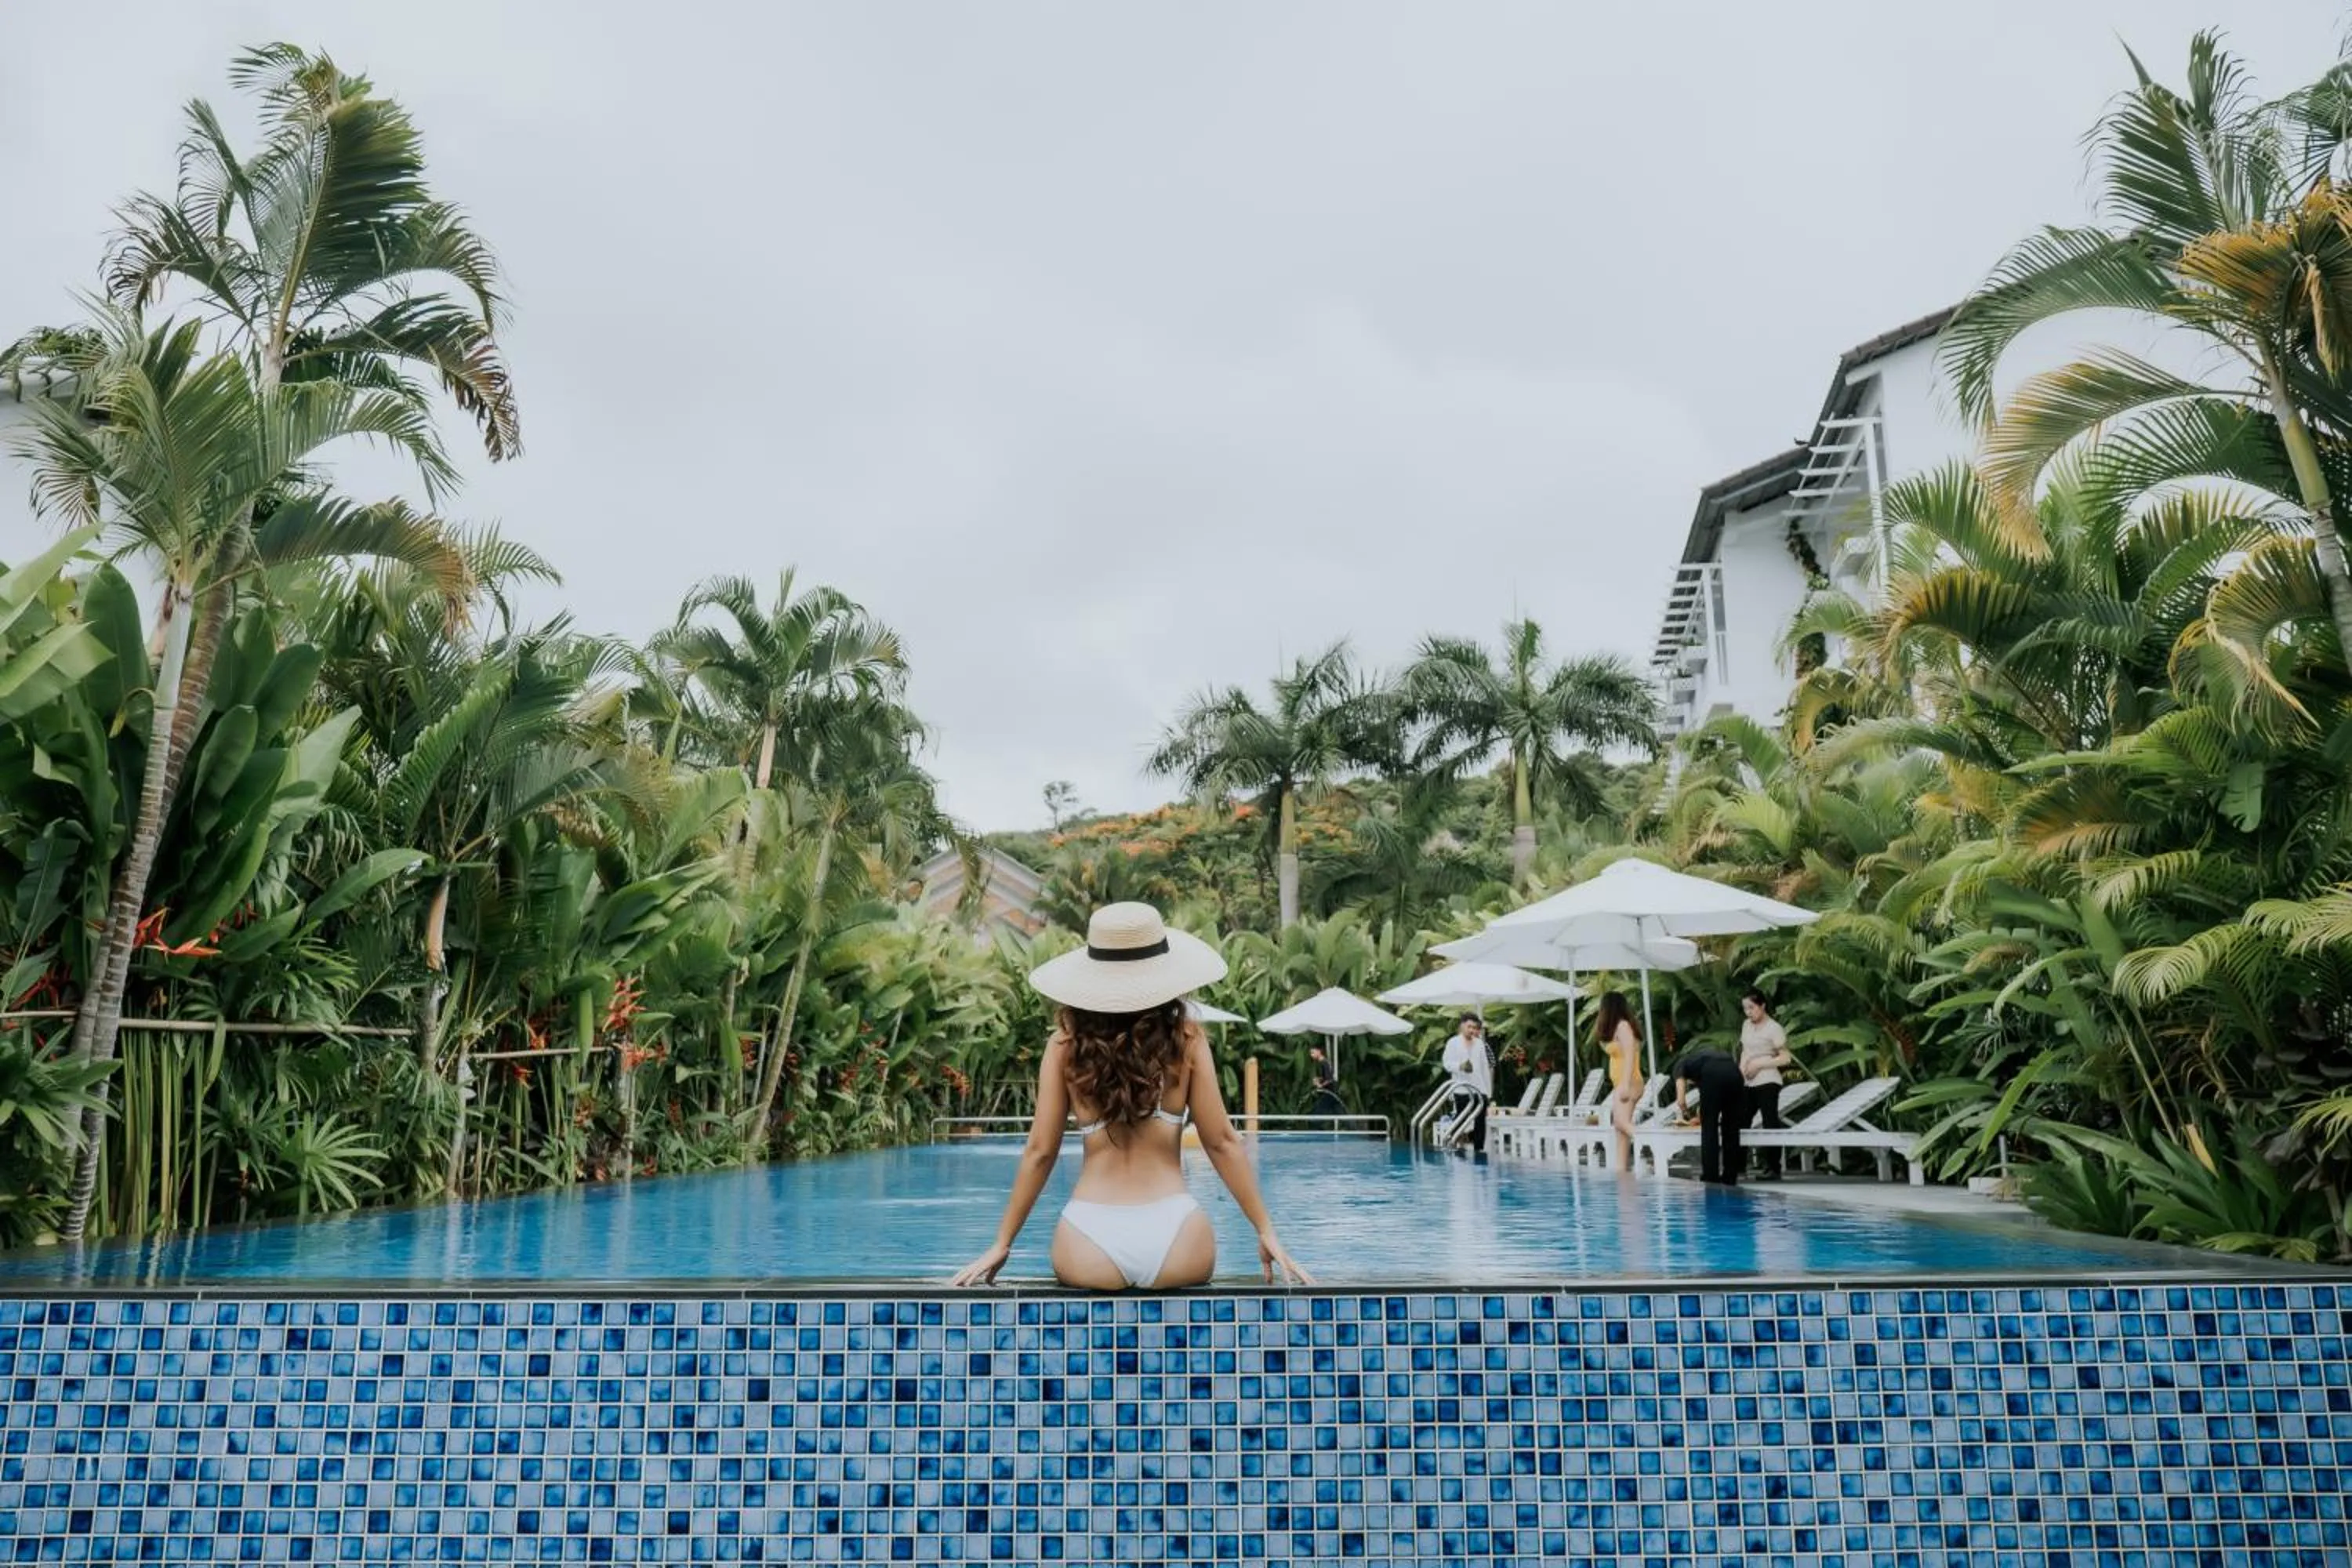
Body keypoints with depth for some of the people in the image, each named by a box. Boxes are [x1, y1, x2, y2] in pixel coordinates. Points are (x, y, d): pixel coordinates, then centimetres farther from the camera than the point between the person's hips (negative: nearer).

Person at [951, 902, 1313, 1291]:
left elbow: (1039, 1151, 5)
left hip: (1089, 1252, 0)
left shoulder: (1065, 1045, 2)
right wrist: (1266, 1232, 13)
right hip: (1176, 1244, 1)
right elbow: (1221, 1141, 4)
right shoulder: (1187, 1041, 2)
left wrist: (1002, 1244, 14)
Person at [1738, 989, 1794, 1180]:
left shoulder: (1774, 1028, -9)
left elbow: (1786, 1058, -11)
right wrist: (1742, 1066, 1)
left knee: (1770, 1124, -4)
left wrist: (1759, 1064, -14)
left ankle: (1773, 1169, 1)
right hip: (1749, 1083, 7)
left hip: (1767, 1082, -7)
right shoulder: (1746, 1025, 12)